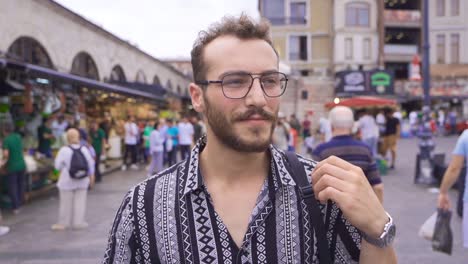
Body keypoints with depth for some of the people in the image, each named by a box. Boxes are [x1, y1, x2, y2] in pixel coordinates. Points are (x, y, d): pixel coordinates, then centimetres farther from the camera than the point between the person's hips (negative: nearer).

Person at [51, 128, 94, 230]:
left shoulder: (64, 150, -16)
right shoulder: (84, 149, -5)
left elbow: (57, 165, -12)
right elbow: (91, 163, 3)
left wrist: (65, 166, 9)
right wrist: (91, 175, 17)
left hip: (67, 180, -3)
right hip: (82, 181, 3)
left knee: (66, 202, 8)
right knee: (80, 201, 10)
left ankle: (63, 223, 19)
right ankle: (78, 222, 16)